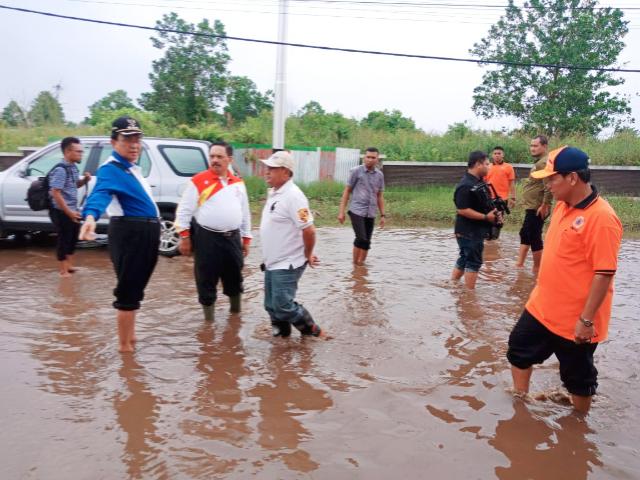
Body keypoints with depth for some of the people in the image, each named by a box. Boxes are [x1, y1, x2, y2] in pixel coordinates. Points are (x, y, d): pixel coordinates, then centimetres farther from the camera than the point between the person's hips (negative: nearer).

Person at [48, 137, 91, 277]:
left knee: (72, 239, 18)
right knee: (64, 240, 0)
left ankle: (69, 266, 32)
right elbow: (55, 193, -24)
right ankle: (63, 271, 11)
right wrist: (69, 212, -24)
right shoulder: (60, 169, -20)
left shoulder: (73, 167, 7)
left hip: (72, 211, 9)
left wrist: (84, 180, 0)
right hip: (61, 212, -9)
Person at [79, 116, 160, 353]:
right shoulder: (110, 169, -15)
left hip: (146, 232, 10)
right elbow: (100, 193, -35)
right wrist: (91, 216, -54)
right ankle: (125, 346, 6)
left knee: (135, 289, 21)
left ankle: (130, 338, 38)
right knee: (128, 291, -4)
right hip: (129, 233, -10)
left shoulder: (132, 166, 14)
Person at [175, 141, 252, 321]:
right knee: (206, 279, 3)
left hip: (232, 237, 4)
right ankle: (209, 317, 18)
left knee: (234, 275, 16)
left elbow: (245, 213, 16)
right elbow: (184, 210, -5)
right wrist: (184, 237, -9)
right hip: (206, 238, -4)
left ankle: (236, 310, 36)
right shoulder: (198, 181, -5)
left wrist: (246, 238, 14)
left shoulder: (238, 183, 10)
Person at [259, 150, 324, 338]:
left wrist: (307, 256, -12)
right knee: (271, 305, 15)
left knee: (283, 305, -5)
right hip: (272, 263, 9)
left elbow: (308, 230, -24)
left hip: (287, 265, -9)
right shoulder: (274, 192, 9)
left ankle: (312, 331, 16)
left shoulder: (293, 196, -21)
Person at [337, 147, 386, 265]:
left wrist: (382, 215, 12)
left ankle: (361, 264, 18)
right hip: (356, 211, -4)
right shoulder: (356, 171, -2)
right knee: (361, 238, -15)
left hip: (371, 214, 4)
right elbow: (347, 191, 2)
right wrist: (341, 212, -3)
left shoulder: (379, 175, 9)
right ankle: (355, 263, 1)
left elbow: (379, 196, 16)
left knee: (367, 242, 5)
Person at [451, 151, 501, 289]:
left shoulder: (480, 182, 10)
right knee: (473, 262, -2)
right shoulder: (465, 186, -21)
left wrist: (495, 213, 2)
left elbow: (484, 204, 21)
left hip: (477, 230, 10)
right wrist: (486, 217, -22)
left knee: (465, 258, 17)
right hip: (469, 232, -10)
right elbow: (462, 210, -26)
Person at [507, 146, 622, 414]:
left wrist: (586, 320, -22)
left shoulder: (601, 217, -24)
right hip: (541, 307, 9)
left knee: (578, 377, 11)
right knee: (519, 350, 20)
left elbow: (605, 274, -24)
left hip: (574, 320, -9)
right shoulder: (562, 206, 4)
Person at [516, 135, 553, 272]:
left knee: (534, 237, -4)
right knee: (525, 234, 16)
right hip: (531, 207, 11)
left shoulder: (544, 163, -18)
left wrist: (544, 205, -24)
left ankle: (537, 269, 6)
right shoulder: (538, 162, 15)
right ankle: (520, 263, 25)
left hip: (537, 208, -11)